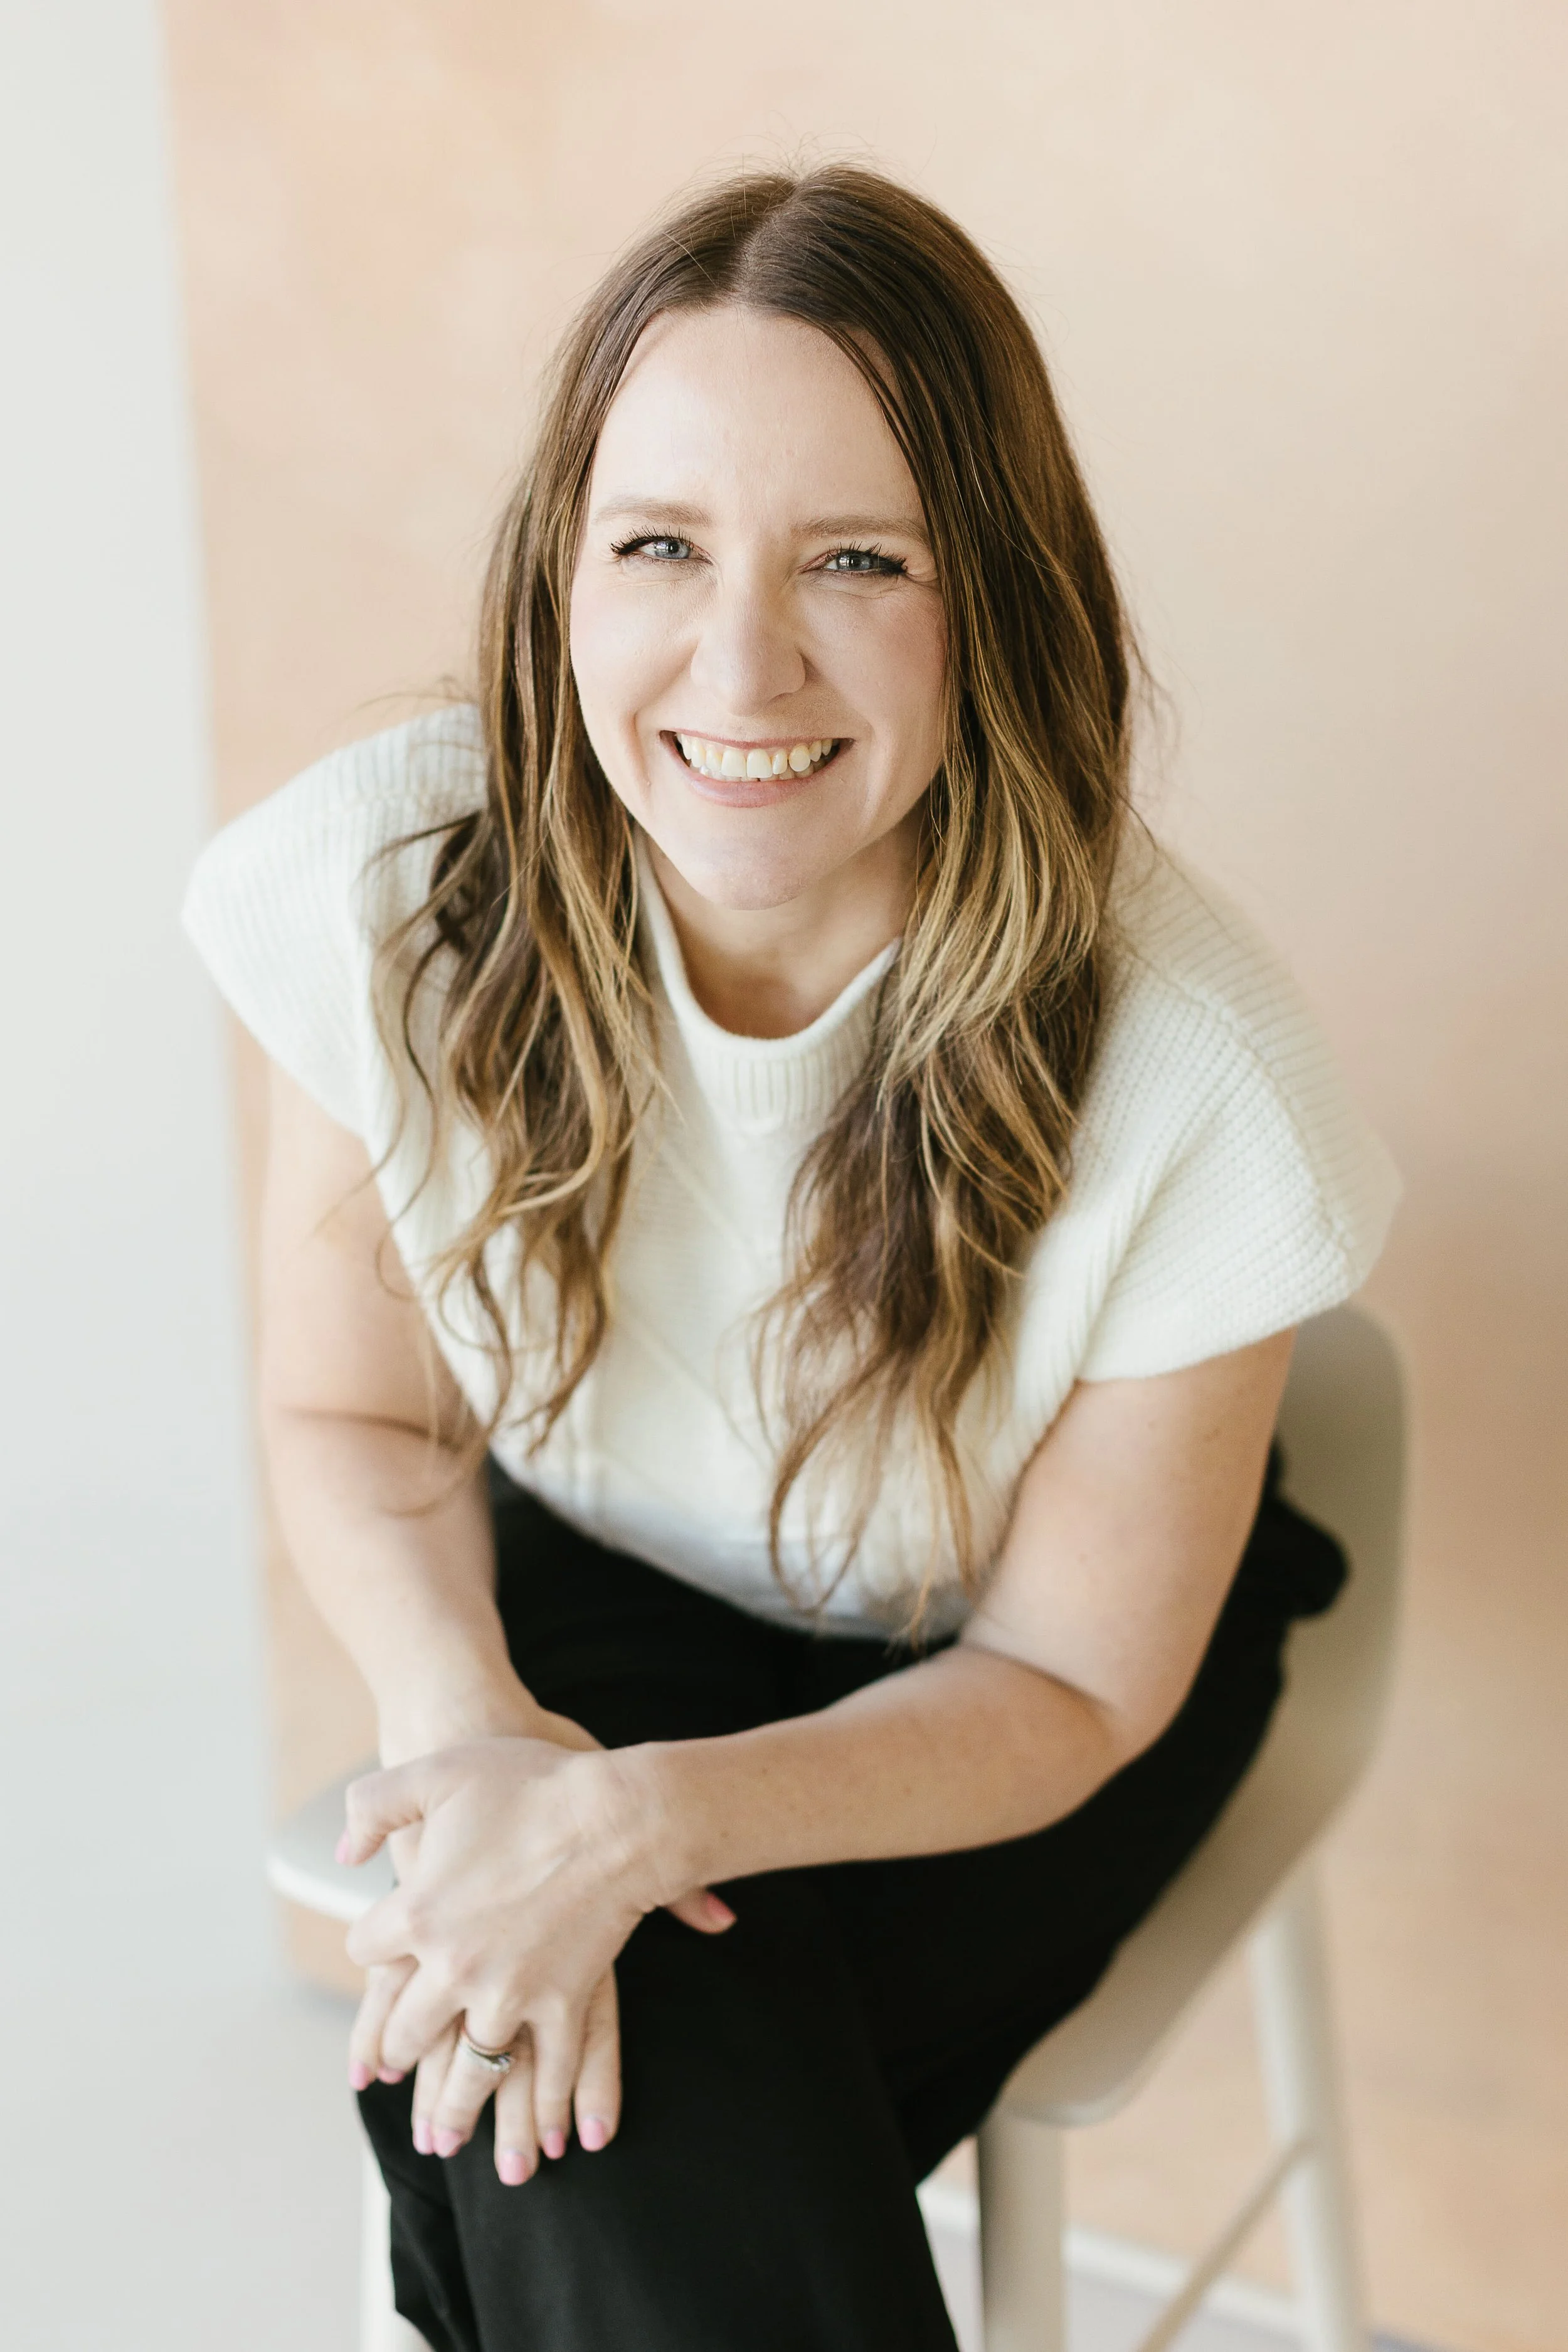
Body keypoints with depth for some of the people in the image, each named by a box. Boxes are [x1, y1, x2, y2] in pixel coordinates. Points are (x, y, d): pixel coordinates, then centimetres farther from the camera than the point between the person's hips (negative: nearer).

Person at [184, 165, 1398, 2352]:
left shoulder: (1185, 1080, -30)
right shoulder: (397, 890, -22)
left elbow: (1069, 1675, -17)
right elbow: (356, 1412, -7)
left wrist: (645, 1815, -33)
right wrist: (464, 1713, -27)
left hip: (975, 1716, -1)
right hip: (588, 1606, 2)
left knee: (649, 2129, -24)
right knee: (527, 2043, -26)